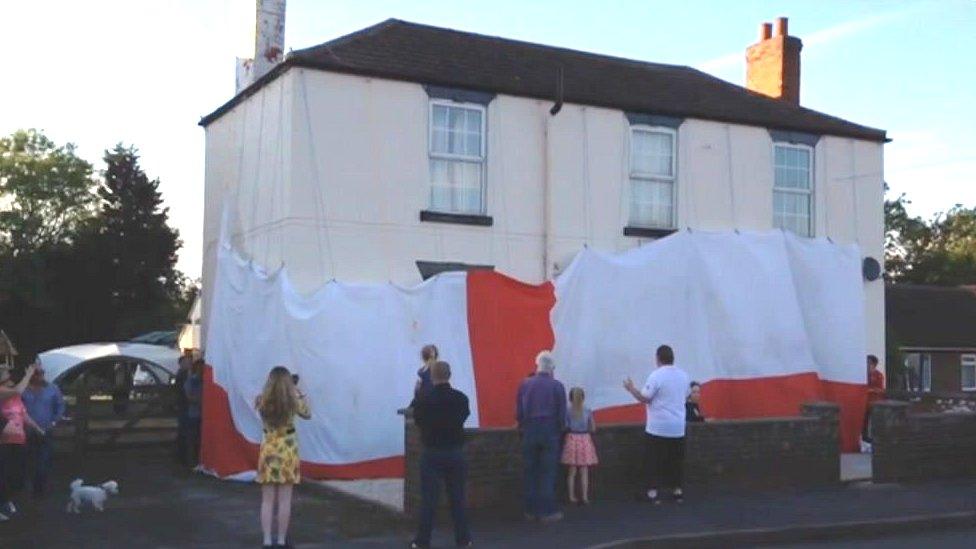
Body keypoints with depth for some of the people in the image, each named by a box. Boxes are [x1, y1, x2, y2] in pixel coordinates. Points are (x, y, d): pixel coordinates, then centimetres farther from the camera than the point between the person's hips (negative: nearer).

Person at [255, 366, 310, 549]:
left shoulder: (262, 401, -9)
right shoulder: (293, 400, -12)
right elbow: (307, 414, 7)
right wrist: (299, 394, 14)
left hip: (268, 450, 1)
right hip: (287, 450, -1)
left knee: (267, 501, 8)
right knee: (284, 500, 7)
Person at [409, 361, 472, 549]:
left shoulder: (423, 399, -13)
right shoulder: (461, 398, -7)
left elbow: (417, 420, 3)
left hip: (432, 454, -2)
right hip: (456, 453, 2)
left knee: (429, 498, 4)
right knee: (457, 497, 10)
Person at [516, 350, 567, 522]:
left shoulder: (524, 384, 1)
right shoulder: (557, 386, -4)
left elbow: (518, 412, 2)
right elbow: (562, 414, -2)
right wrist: (559, 430, 14)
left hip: (529, 432, 2)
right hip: (550, 433, -2)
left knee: (530, 472, 9)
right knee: (548, 473, 2)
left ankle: (531, 511, 12)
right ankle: (547, 511, 2)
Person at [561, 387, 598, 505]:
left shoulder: (567, 411, -6)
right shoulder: (588, 411, -5)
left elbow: (564, 427, -8)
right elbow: (593, 429, -2)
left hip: (571, 439, 0)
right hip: (585, 440, 0)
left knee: (572, 471, 8)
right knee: (584, 472, 6)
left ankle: (571, 497, 9)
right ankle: (584, 497, 4)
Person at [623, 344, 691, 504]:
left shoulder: (656, 375, -15)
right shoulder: (683, 375, 5)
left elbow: (644, 398, -15)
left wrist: (631, 388, 0)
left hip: (658, 427, -5)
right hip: (678, 427, 5)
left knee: (655, 460, 1)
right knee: (676, 460, 13)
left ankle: (653, 492, 1)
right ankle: (677, 490, 18)